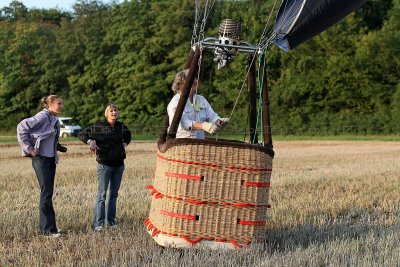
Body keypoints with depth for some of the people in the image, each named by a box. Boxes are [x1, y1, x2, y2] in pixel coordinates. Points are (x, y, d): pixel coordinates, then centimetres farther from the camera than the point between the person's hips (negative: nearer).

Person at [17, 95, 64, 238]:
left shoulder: (55, 120, 12)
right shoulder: (43, 117, -14)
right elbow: (22, 127, -18)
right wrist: (29, 148, -16)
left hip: (51, 159, 9)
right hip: (41, 159, -9)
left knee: (48, 193, 12)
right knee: (46, 193, -9)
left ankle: (44, 225, 20)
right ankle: (49, 230, -7)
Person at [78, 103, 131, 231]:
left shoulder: (121, 126, 6)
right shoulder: (99, 126, -6)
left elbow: (128, 135, 29)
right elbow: (81, 134, 0)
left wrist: (125, 144, 12)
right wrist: (90, 141, -14)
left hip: (119, 164, 5)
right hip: (105, 164, -5)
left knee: (114, 194, 9)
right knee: (102, 194, -6)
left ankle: (110, 220, 17)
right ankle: (99, 223, -4)